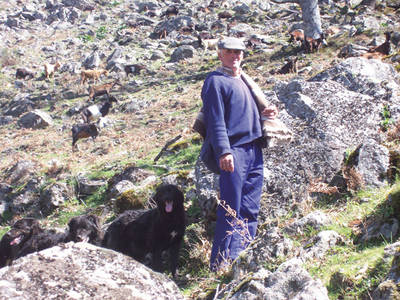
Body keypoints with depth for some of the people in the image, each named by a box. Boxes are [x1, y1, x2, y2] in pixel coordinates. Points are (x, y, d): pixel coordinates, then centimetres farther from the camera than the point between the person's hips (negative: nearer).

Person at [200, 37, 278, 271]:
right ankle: (222, 264, -2)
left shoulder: (244, 81, 23)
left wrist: (264, 114, 10)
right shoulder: (216, 81, -3)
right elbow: (216, 120, -12)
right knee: (231, 210, -8)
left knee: (250, 208, 10)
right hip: (233, 150, -8)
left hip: (254, 149, 8)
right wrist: (224, 151, -21)